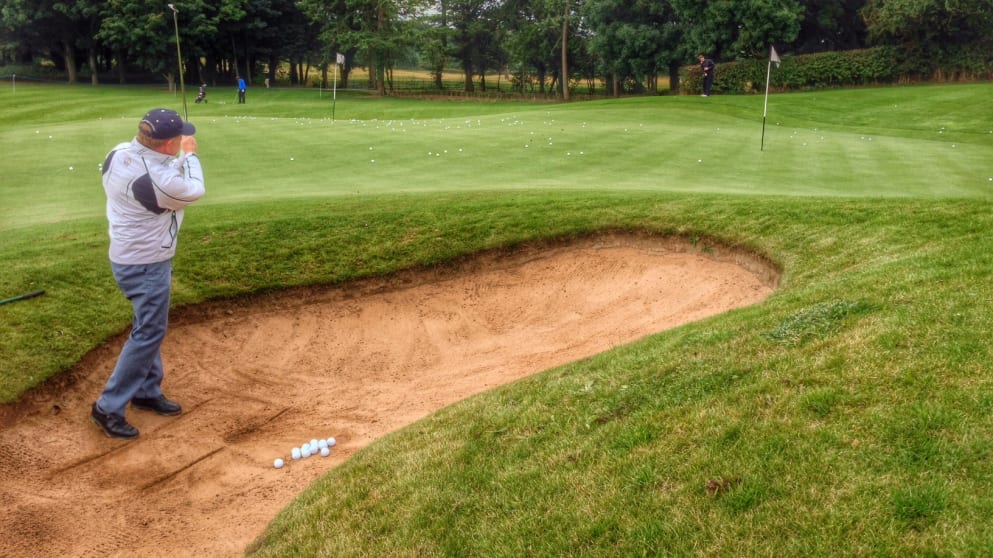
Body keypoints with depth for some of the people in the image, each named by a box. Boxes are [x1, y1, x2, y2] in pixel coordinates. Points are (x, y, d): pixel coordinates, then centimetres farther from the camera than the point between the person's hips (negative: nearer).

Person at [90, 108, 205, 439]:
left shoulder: (118, 154, -6)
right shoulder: (159, 180, -32)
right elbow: (193, 192, -10)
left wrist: (181, 159, 0)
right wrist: (190, 155, 3)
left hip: (127, 255, 9)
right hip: (146, 265, -9)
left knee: (148, 326, 21)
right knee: (149, 333, 2)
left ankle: (147, 392, 35)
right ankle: (108, 407, 9)